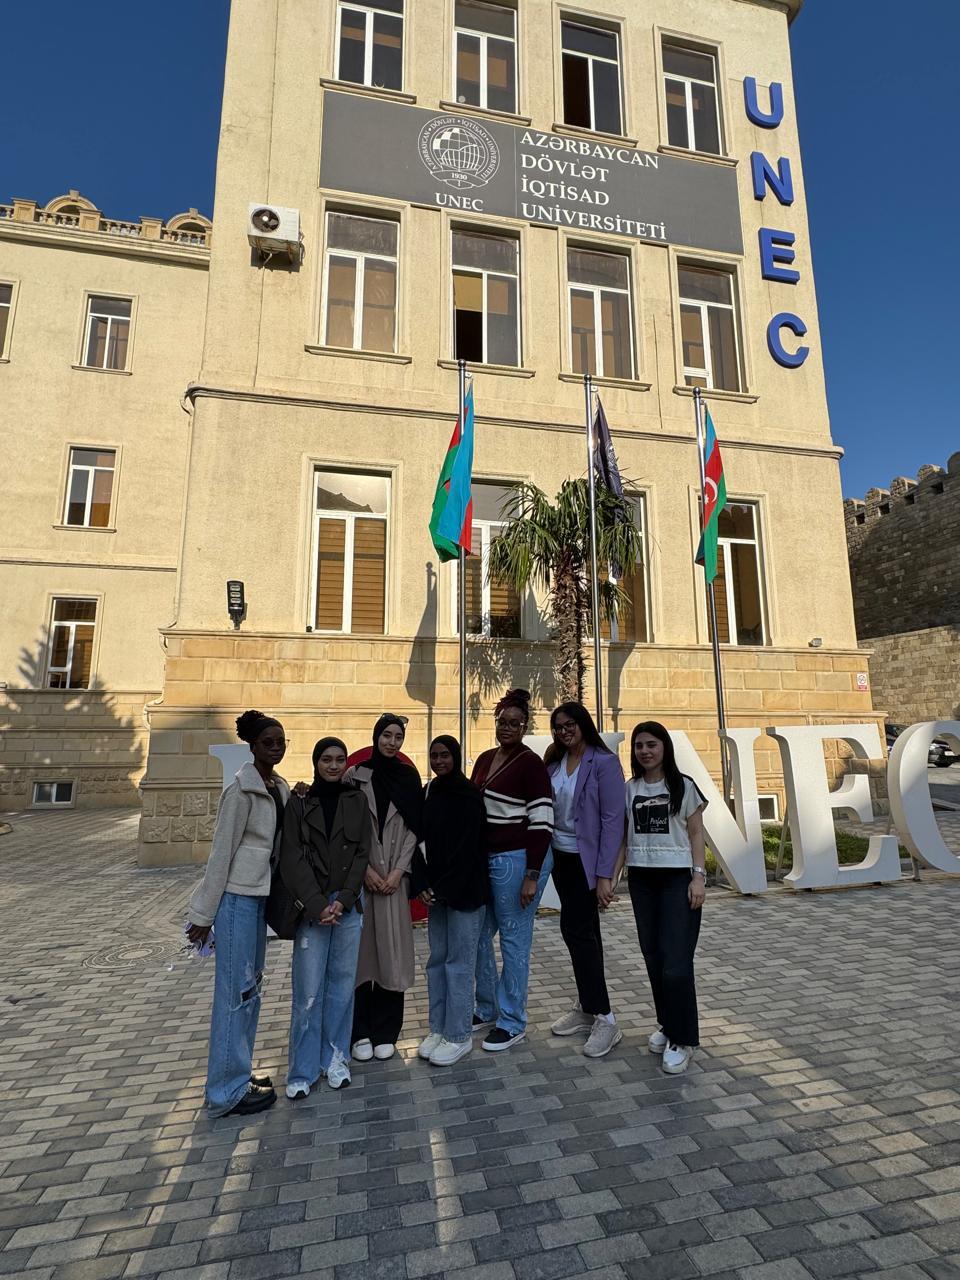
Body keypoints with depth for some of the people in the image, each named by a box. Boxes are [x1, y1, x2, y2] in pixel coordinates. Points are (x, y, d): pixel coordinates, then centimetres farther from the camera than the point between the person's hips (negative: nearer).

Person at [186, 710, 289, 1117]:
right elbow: (221, 851, -15)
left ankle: (238, 1072, 34)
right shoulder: (242, 790, -17)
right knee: (236, 990, 2)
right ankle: (228, 1091, 17)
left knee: (251, 986, 18)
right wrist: (204, 915, -11)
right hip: (237, 896, -8)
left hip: (261, 895, 8)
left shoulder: (281, 789, 6)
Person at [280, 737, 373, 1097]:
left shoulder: (357, 802, 3)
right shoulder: (299, 805, 0)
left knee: (342, 983, 9)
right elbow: (293, 860, -5)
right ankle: (302, 1069, 16)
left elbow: (362, 854, 1)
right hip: (311, 906, -1)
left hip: (349, 904, 1)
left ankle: (335, 1057, 26)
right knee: (309, 989, 1)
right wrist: (317, 904, -13)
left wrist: (343, 900, -9)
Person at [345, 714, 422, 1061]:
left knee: (391, 950, 4)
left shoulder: (409, 777, 4)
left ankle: (386, 1032, 18)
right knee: (361, 948, 3)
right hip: (361, 874, -1)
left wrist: (398, 871, -7)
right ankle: (361, 1031, 19)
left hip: (395, 876, 1)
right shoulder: (356, 775, 0)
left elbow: (414, 828, 2)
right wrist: (365, 869, -9)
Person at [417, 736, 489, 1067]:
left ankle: (459, 1036, 18)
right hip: (438, 890, 7)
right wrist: (424, 885, 1)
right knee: (437, 959, 14)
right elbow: (426, 840, 9)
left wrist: (444, 888, -14)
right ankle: (438, 1028, 29)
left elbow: (468, 847, -16)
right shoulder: (429, 791, 7)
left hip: (465, 889, -6)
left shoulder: (468, 794, -13)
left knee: (458, 962, 3)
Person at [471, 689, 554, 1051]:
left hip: (518, 859, -7)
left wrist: (532, 876, -18)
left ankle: (512, 1023, 24)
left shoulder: (531, 763, -12)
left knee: (514, 940, 5)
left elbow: (542, 821, -16)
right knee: (478, 935, 16)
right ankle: (487, 1010, 36)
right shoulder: (484, 759, 9)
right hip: (484, 858, 8)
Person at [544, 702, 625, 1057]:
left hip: (586, 859, -6)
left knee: (575, 929, -7)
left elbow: (613, 819, -16)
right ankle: (588, 1007, 28)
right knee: (585, 930, 15)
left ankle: (604, 1018, 7)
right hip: (562, 856, 6)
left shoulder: (604, 762, -14)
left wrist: (604, 875, -18)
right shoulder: (554, 762, 4)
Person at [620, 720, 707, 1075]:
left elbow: (696, 834, -1)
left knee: (676, 963, -7)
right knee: (653, 957, 10)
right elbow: (623, 836, 9)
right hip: (641, 879, 4)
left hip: (677, 877, -4)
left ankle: (681, 1040, 9)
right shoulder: (629, 790, 6)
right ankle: (667, 1024, 28)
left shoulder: (684, 786, -2)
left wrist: (698, 876, -9)